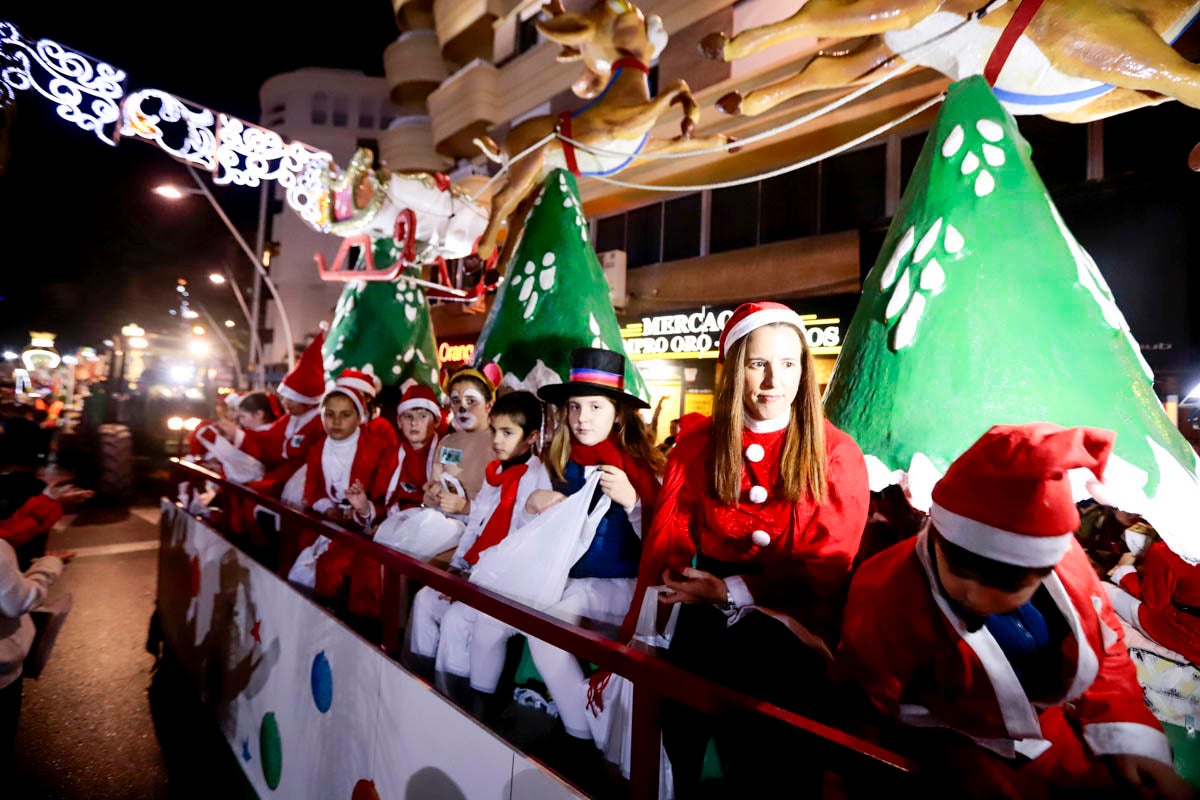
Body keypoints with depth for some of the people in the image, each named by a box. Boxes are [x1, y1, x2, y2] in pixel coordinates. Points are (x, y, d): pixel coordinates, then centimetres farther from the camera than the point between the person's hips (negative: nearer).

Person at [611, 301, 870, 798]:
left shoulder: (836, 454, -4)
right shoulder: (697, 443, 1)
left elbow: (827, 568, -4)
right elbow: (666, 544, -1)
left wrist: (730, 589, -15)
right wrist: (631, 645, -7)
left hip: (790, 626, -1)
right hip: (709, 618, 2)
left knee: (765, 747, -13)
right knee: (678, 727, -8)